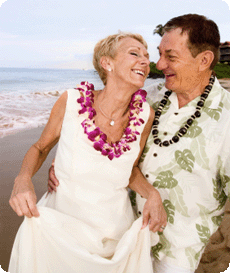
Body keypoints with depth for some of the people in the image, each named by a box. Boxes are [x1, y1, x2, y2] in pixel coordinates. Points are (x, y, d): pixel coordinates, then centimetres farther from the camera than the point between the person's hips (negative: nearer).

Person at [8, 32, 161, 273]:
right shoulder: (72, 101, -18)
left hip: (115, 230, 2)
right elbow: (41, 147, -1)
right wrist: (23, 179, -19)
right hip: (58, 226, -1)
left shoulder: (145, 115, -13)